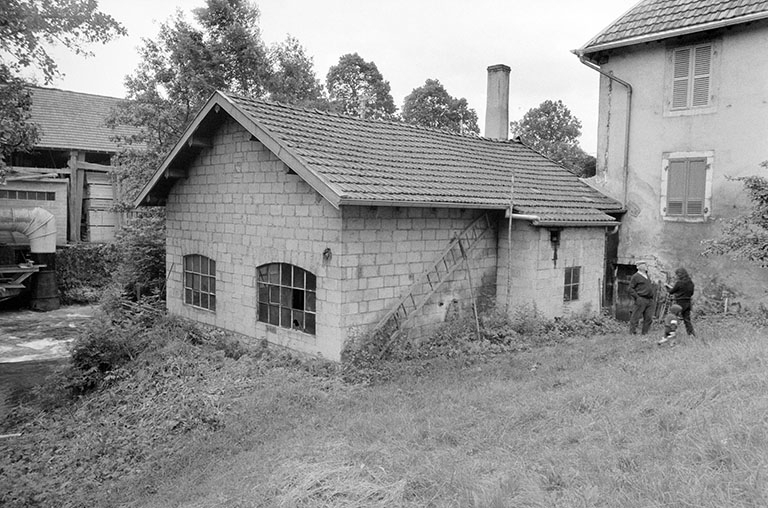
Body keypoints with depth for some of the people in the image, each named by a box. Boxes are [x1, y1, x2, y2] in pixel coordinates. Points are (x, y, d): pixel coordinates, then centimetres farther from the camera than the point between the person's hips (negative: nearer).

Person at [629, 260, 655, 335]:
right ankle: (632, 333, -3)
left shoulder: (647, 276, 20)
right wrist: (637, 297, -18)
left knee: (648, 318, 4)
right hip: (641, 300, -7)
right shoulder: (635, 276, -3)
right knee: (635, 317, -6)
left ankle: (644, 333, 11)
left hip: (649, 300, 7)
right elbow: (630, 289, -8)